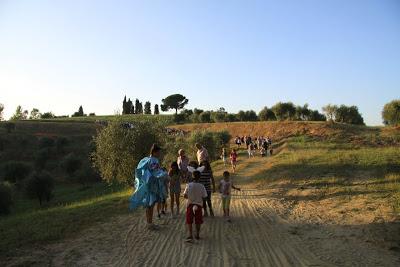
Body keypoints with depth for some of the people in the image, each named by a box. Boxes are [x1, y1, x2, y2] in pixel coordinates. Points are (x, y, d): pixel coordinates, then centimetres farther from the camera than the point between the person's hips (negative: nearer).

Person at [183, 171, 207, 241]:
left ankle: (190, 235, -1)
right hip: (199, 205, 0)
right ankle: (197, 235, 26)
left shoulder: (189, 185, -10)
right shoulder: (201, 186, -12)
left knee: (189, 221, 9)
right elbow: (204, 197, -7)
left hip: (190, 204, 0)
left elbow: (184, 196, -7)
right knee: (198, 221, 16)